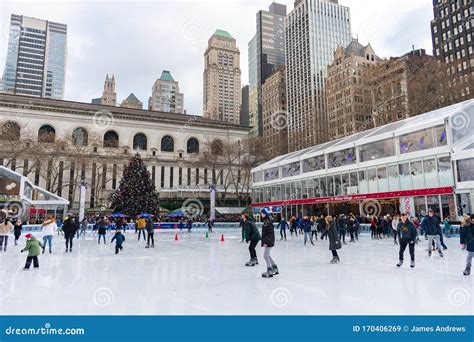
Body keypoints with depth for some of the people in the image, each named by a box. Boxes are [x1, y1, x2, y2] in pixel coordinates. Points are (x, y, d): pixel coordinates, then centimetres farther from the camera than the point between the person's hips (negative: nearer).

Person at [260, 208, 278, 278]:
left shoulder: (268, 222, -18)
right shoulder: (266, 221, 12)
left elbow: (270, 233, -22)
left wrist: (266, 242, -23)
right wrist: (264, 241, 20)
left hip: (269, 241, -10)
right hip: (267, 241, 10)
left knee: (266, 255, -4)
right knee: (267, 255, 18)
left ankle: (270, 271, 5)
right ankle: (275, 269, 28)